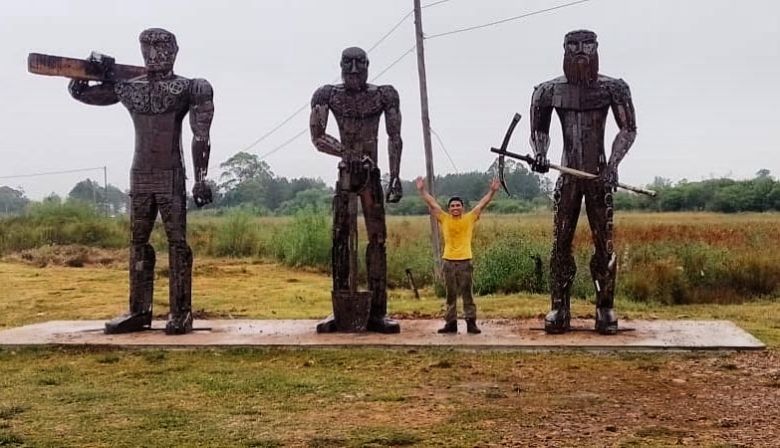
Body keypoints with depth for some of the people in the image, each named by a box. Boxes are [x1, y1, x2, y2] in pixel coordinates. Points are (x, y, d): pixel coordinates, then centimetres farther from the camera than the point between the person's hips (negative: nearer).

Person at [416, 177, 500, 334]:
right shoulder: (444, 219, 5)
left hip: (465, 261, -1)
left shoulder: (469, 219, 3)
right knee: (450, 295, 9)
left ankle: (471, 323, 5)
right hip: (448, 262, 2)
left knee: (467, 294, 2)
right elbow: (431, 203, 5)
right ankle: (450, 323, 14)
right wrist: (422, 190, 1)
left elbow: (482, 203, 0)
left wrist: (492, 191, -8)